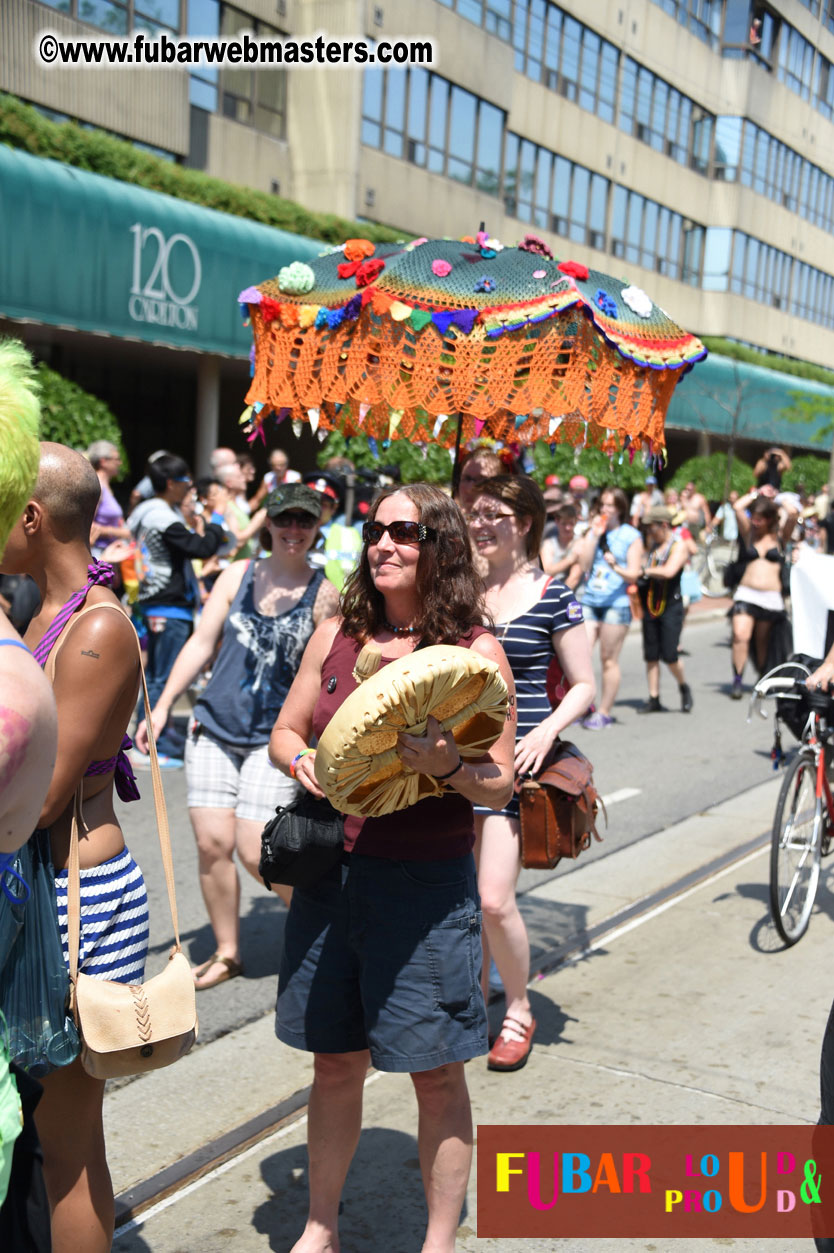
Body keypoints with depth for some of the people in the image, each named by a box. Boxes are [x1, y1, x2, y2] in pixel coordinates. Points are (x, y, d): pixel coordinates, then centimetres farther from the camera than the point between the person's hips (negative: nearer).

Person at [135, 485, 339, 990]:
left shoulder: (323, 593, -2)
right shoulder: (238, 576, 7)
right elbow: (202, 644, 8)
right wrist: (164, 704, 4)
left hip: (275, 738, -3)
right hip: (214, 727, 3)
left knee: (256, 851, -10)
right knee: (213, 843, -1)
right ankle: (226, 953, 18)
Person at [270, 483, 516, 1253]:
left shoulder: (477, 652, -6)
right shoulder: (337, 635, 5)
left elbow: (500, 787, -6)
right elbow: (284, 732, 14)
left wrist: (447, 766, -26)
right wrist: (303, 761, -9)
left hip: (427, 884, -3)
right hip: (331, 872, 4)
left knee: (435, 1070, 6)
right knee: (335, 1060, 16)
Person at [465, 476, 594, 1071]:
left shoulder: (554, 597, -5)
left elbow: (584, 686, -2)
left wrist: (548, 730, -17)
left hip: (515, 758, -5)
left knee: (495, 900, -9)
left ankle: (519, 1011, 14)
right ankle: (476, 995, 33)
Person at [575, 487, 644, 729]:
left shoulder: (631, 536, 4)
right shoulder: (593, 530, 13)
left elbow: (633, 574, -2)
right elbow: (584, 565, 3)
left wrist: (616, 567, -23)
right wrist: (594, 535, -2)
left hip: (615, 603, -3)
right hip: (589, 600, 3)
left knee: (609, 660, 1)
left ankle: (604, 712, 9)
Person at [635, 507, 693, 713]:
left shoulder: (679, 545, -7)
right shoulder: (652, 542, 12)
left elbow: (669, 571, -21)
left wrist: (644, 570, -13)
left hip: (671, 605, -6)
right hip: (650, 605, 6)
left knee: (669, 655, -9)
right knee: (651, 655, 5)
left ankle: (684, 688, 17)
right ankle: (654, 699, 12)